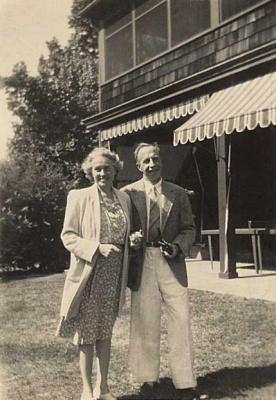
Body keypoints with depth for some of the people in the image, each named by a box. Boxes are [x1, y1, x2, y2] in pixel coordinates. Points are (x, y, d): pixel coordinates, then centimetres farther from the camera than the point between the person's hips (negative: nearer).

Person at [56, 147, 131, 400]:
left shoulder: (124, 198, 9)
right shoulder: (79, 197, -6)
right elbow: (68, 236, -9)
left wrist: (134, 239, 2)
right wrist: (97, 248, -19)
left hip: (114, 276, 4)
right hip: (88, 276, -4)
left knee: (105, 332, 14)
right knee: (87, 333, 4)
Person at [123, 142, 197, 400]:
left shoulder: (178, 194, 10)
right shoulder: (128, 193, 4)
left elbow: (188, 229, 11)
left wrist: (178, 247, -7)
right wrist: (130, 242, -11)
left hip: (171, 263, 1)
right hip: (141, 264, -1)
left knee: (180, 320, 1)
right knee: (144, 322, 5)